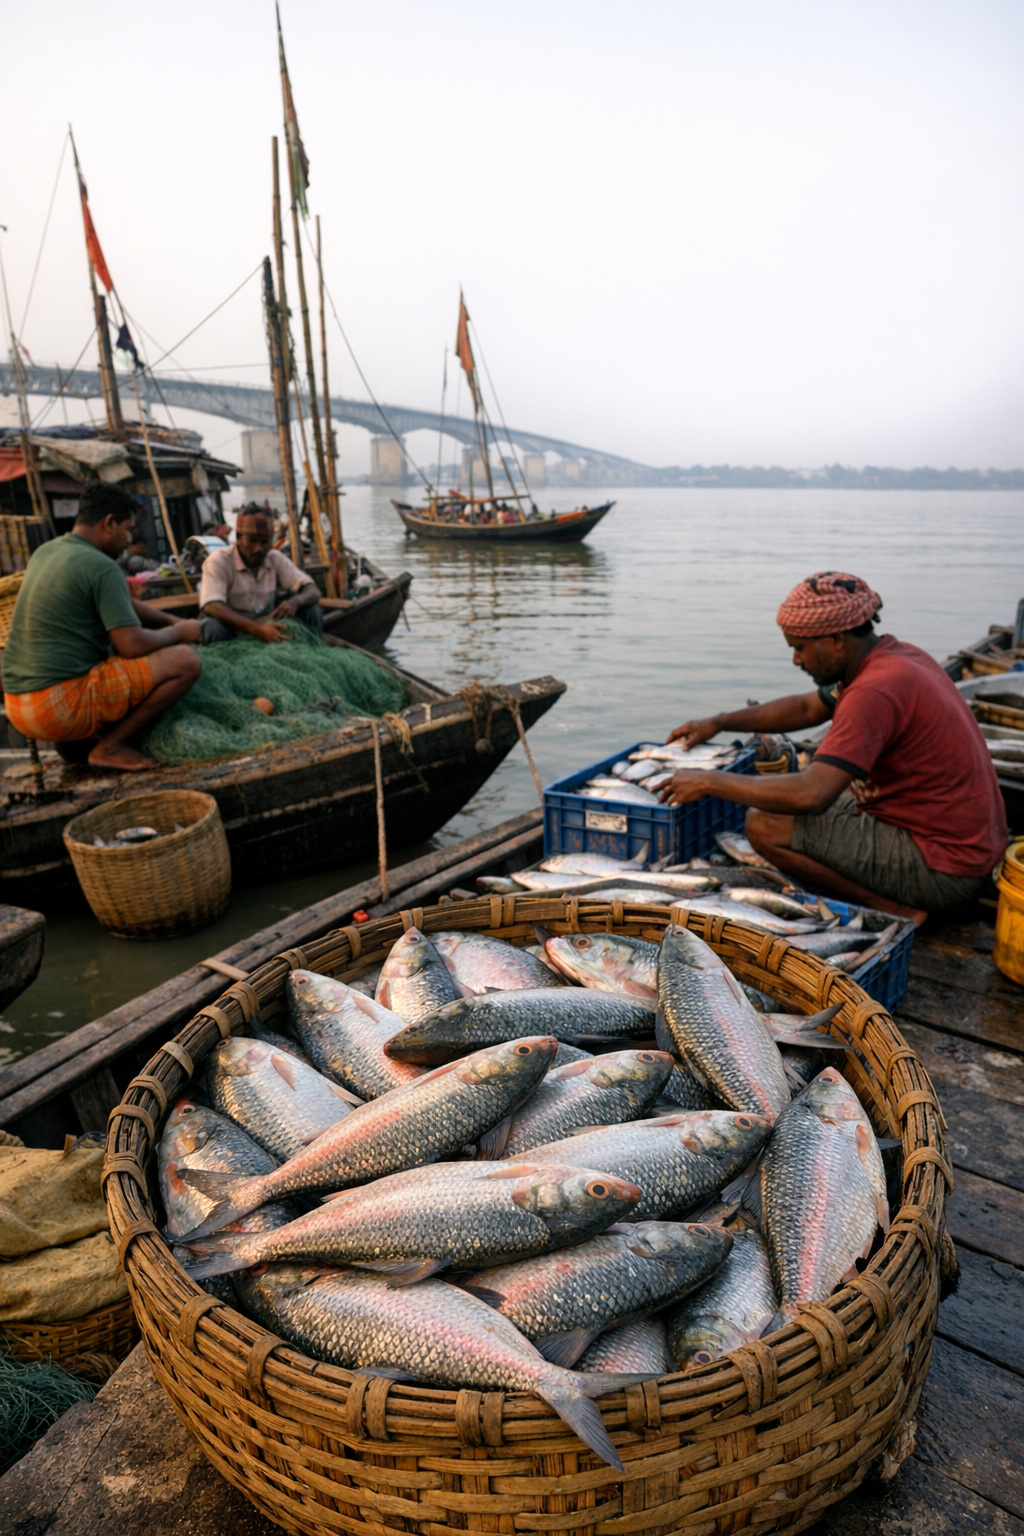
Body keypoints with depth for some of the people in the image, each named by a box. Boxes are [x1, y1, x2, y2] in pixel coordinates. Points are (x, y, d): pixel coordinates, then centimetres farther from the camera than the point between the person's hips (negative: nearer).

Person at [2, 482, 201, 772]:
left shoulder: (46, 552, 14)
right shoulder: (101, 567, -14)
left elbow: (121, 604, 24)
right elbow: (133, 645, -18)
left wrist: (173, 621, 19)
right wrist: (180, 632, 0)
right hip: (60, 704, -9)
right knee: (185, 660, -10)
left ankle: (77, 740, 15)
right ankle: (110, 746, -4)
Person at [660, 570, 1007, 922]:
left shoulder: (875, 692, -25)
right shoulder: (895, 655, 7)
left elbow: (812, 794, -33)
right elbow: (808, 708, 20)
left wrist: (710, 782, -22)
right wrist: (718, 723, 14)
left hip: (942, 871, -10)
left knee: (764, 824, -13)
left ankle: (897, 910, -7)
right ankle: (899, 899, 12)